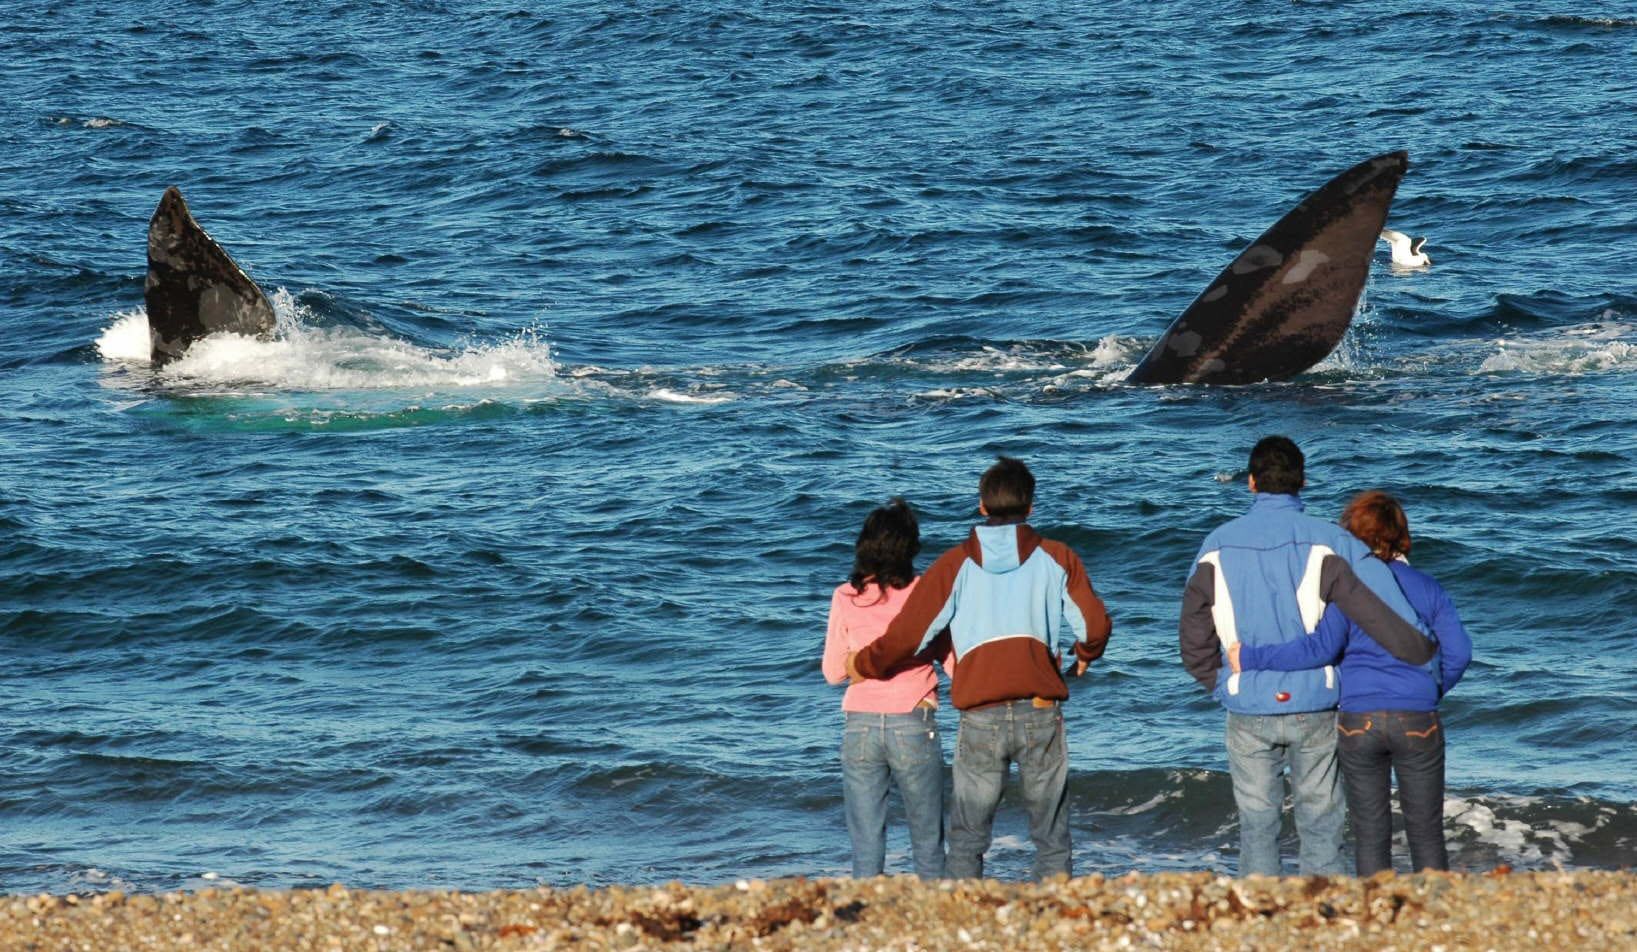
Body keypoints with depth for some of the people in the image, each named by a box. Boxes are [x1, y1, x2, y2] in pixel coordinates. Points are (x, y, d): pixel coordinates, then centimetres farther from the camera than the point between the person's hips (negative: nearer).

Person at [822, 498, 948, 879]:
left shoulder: (845, 598, 0)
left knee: (866, 847, 5)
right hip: (914, 726, -1)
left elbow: (833, 672, 6)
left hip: (861, 729, 1)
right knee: (928, 847, 8)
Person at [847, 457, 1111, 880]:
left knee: (966, 842, 7)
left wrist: (862, 666, 20)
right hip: (1041, 716, 0)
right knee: (1052, 840, 6)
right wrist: (1084, 655, 23)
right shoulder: (1056, 558, 5)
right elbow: (1094, 624, -1)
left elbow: (907, 633, 2)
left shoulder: (956, 564, 5)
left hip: (980, 719, 0)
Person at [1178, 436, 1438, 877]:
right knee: (1320, 825, 6)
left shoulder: (1219, 544, 0)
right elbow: (1380, 608, -15)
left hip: (1247, 711, 1)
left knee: (1257, 825, 8)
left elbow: (1193, 632, 6)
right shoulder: (1326, 542, -7)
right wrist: (1426, 658, -6)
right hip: (1313, 708, -1)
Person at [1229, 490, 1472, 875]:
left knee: (1370, 836, 8)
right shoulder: (1427, 587, 5)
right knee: (1426, 833, 8)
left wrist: (1251, 657, -9)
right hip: (1417, 721, 1)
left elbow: (1321, 647, -14)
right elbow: (1458, 653, 0)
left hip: (1358, 723, -1)